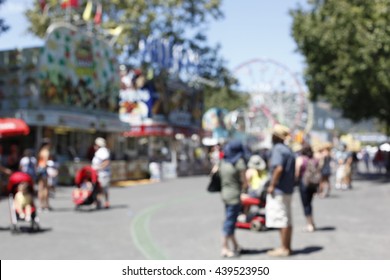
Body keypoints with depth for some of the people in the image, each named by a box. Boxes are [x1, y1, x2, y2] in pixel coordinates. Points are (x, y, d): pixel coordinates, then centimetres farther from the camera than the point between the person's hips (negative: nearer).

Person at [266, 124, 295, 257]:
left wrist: (272, 185, -19)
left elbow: (279, 168, -26)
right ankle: (287, 247, 20)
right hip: (288, 189, 10)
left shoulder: (277, 149, -13)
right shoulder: (289, 150, 16)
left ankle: (283, 248, -1)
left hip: (279, 190, -10)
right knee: (287, 219, 13)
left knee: (281, 219, -5)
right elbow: (293, 171, 19)